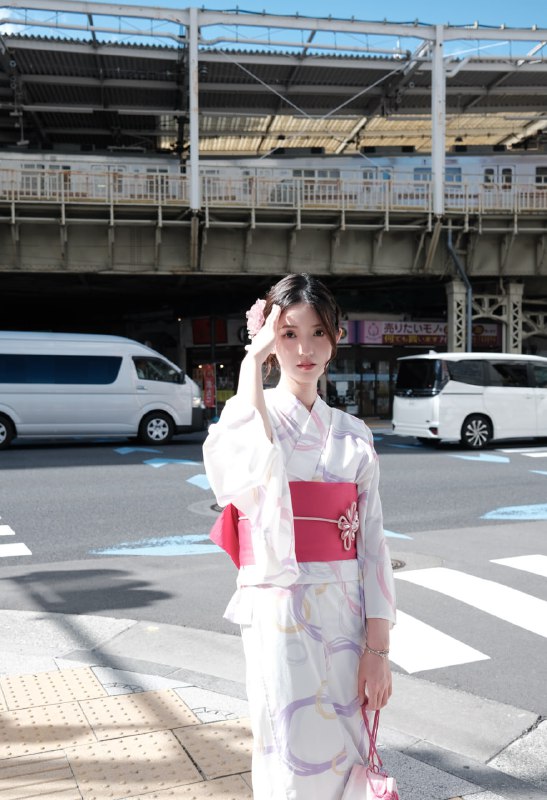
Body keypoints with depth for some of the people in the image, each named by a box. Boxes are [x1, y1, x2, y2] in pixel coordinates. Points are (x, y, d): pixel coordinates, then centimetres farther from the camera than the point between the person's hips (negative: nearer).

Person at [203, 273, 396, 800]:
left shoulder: (353, 435, 7)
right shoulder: (255, 415, -3)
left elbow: (372, 543, 4)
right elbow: (234, 465, -29)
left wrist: (378, 647, -2)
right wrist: (254, 361, -21)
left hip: (346, 616, 4)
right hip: (281, 613, -3)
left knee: (337, 755, 13)